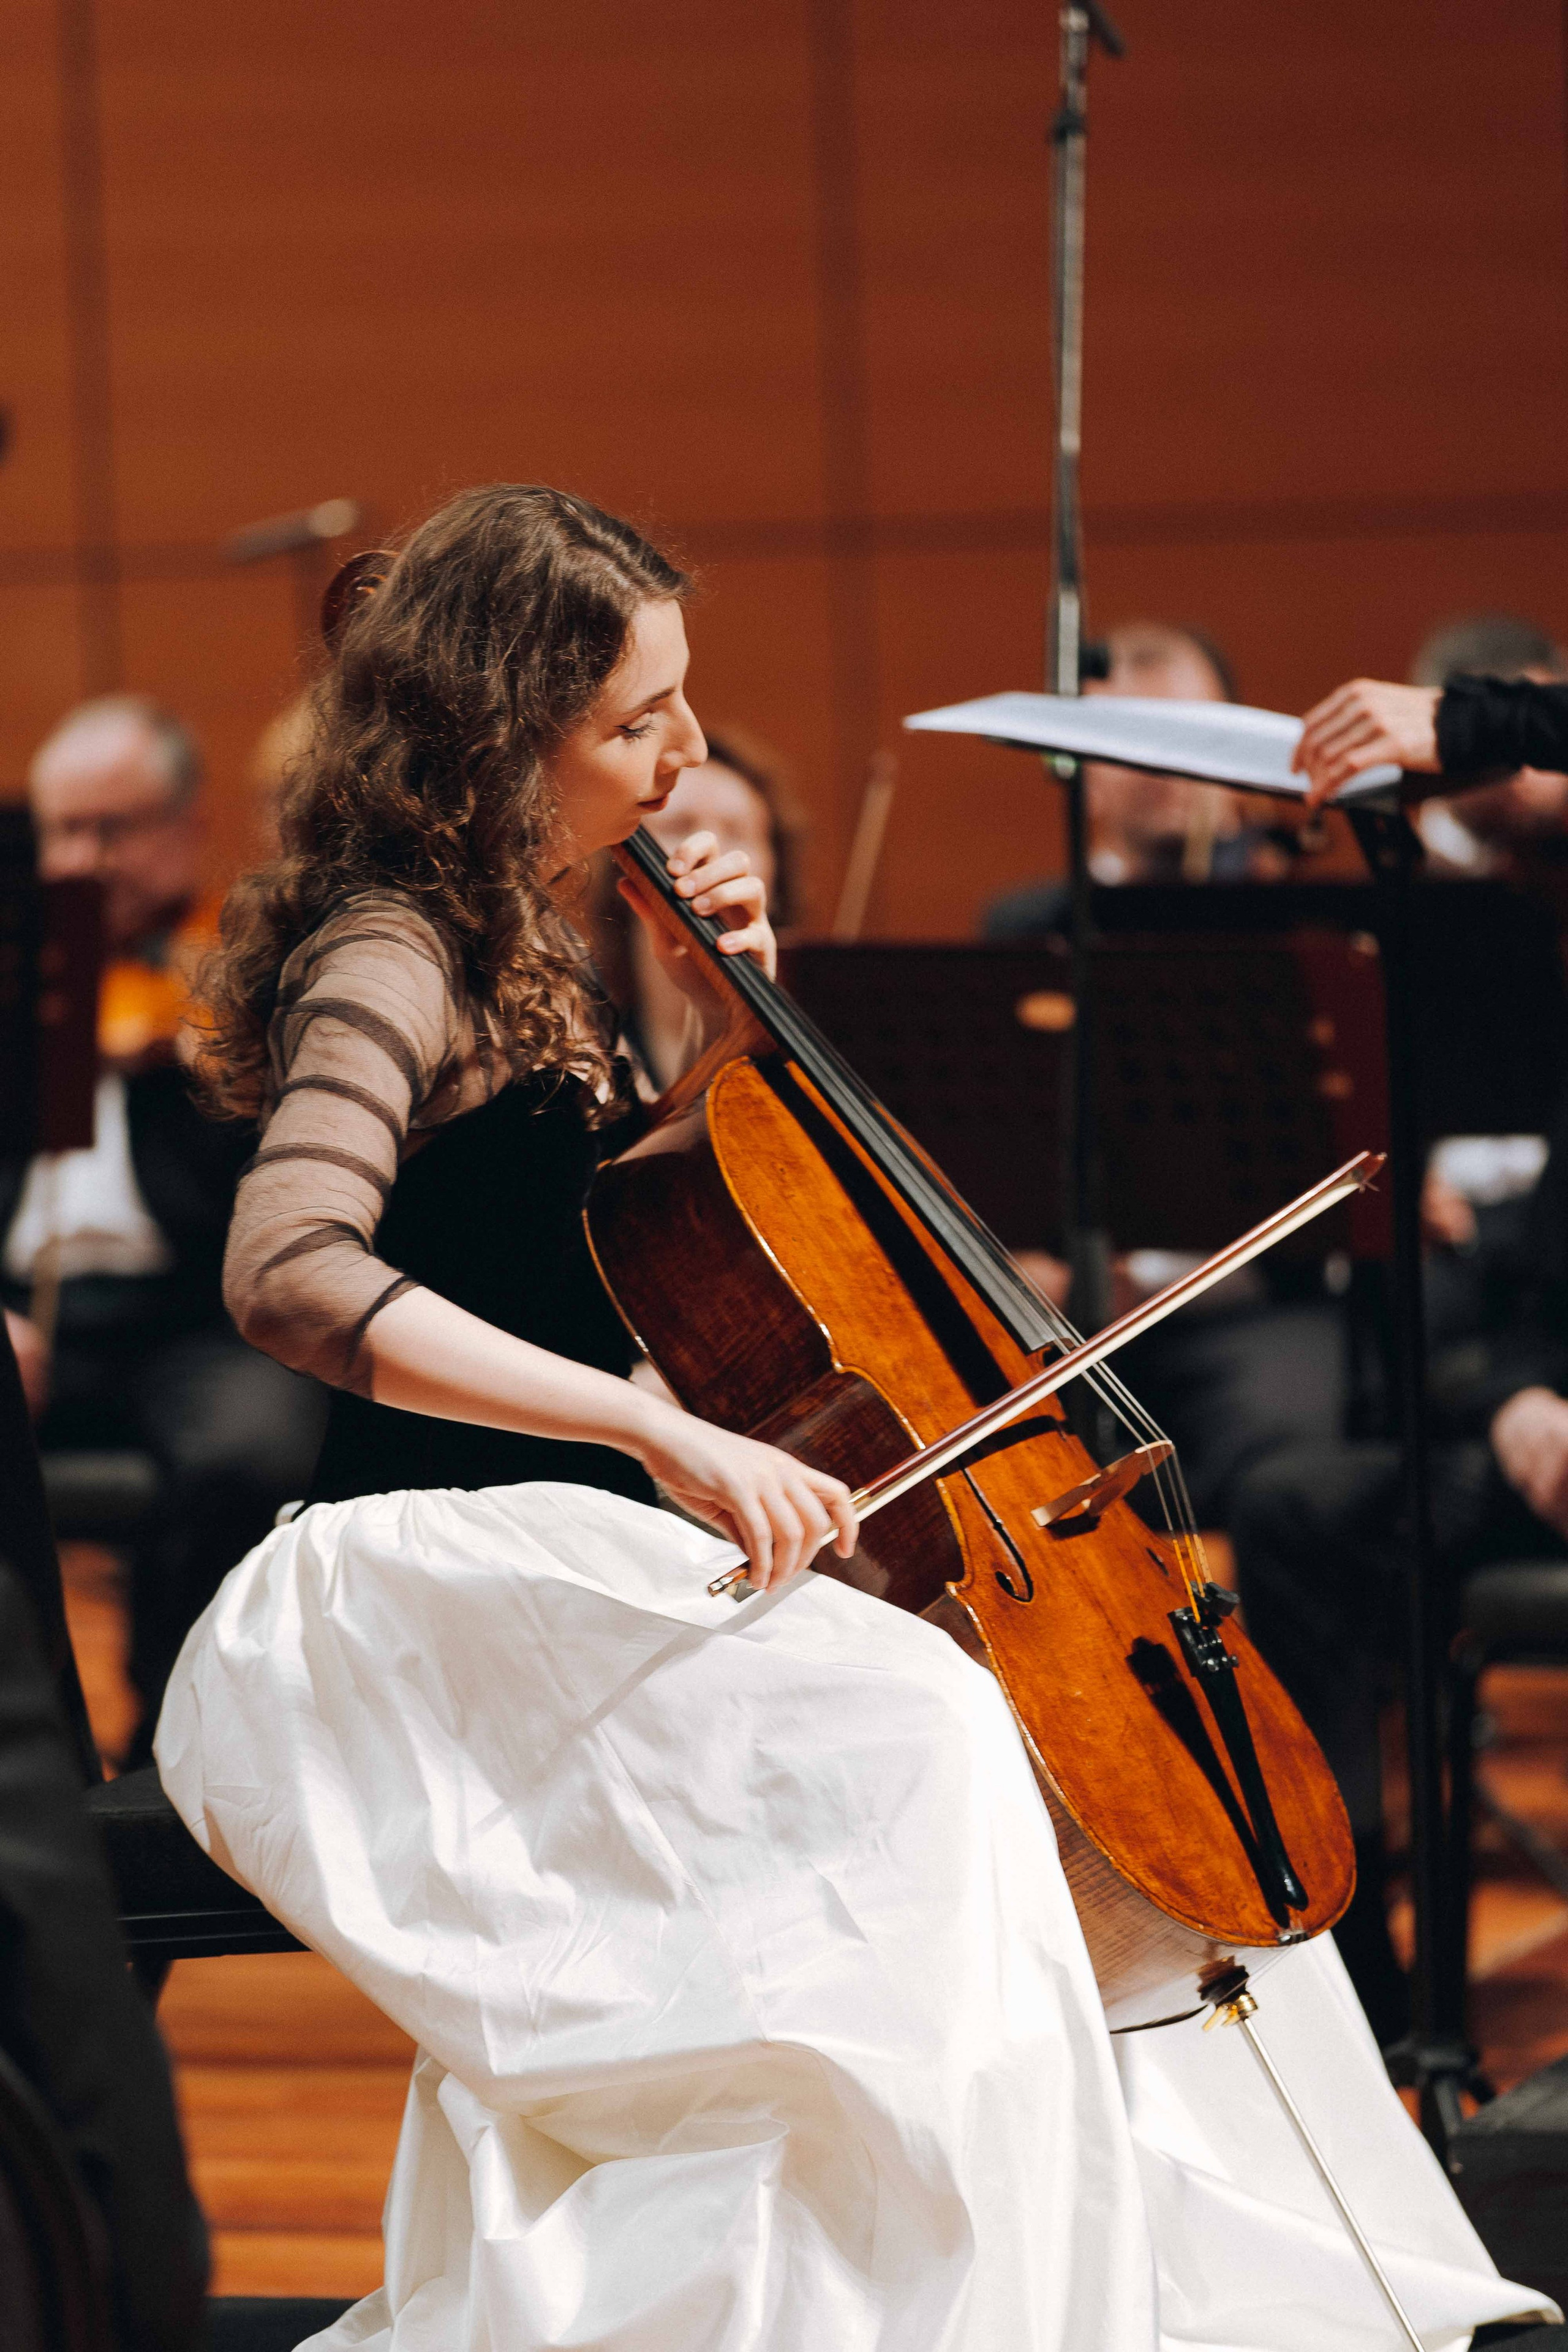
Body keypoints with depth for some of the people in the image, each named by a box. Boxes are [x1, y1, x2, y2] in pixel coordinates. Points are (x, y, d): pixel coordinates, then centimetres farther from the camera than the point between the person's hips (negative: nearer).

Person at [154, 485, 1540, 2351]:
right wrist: (660, 1426, -38)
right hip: (421, 1598, -10)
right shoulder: (383, 967, -14)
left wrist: (708, 1017, 12)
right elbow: (291, 1267, -34)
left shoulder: (506, 951, 16)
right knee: (902, 1724, -31)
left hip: (567, 1571, 10)